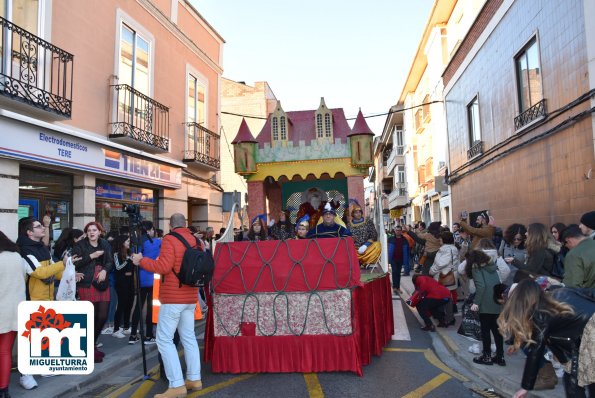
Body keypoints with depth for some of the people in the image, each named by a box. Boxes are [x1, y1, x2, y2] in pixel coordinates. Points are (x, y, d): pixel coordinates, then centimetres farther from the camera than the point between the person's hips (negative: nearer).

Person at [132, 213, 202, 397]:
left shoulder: (169, 239, -12)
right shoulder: (196, 241, 7)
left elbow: (163, 266, -20)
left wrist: (141, 261, -8)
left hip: (173, 298, -7)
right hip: (190, 297, 7)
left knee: (164, 339, 0)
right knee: (189, 337, 16)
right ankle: (194, 379, 21)